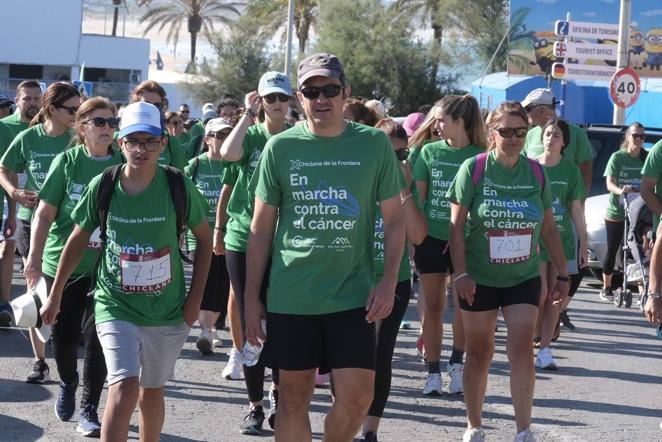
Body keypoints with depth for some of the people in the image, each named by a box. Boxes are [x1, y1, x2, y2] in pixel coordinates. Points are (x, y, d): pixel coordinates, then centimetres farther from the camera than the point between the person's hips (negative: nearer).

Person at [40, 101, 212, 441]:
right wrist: (54, 296, 10)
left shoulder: (179, 187, -9)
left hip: (167, 311, 1)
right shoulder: (102, 186, -8)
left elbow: (204, 237, 3)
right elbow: (78, 240, 6)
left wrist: (195, 299, 0)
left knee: (152, 392, 15)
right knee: (125, 388, -18)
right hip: (116, 307, -1)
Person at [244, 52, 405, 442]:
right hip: (290, 295, 1)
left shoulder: (375, 144, 0)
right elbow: (261, 227, 6)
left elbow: (394, 218, 5)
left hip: (352, 294, 0)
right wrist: (252, 297, 4)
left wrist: (389, 282, -6)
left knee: (358, 396, -6)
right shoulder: (281, 147, 1)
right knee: (294, 397, 7)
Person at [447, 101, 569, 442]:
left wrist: (563, 274, 8)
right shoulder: (474, 169, -9)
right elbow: (457, 225, -8)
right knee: (479, 354, 8)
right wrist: (460, 273, -15)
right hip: (479, 279, -2)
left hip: (524, 278, 2)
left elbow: (548, 228, 9)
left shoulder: (536, 173, 1)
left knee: (522, 351, -9)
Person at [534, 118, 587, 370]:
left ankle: (545, 350, 10)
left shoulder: (570, 170, 3)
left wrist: (583, 244, 3)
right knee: (540, 293, -12)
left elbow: (576, 209, 6)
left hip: (562, 239, 2)